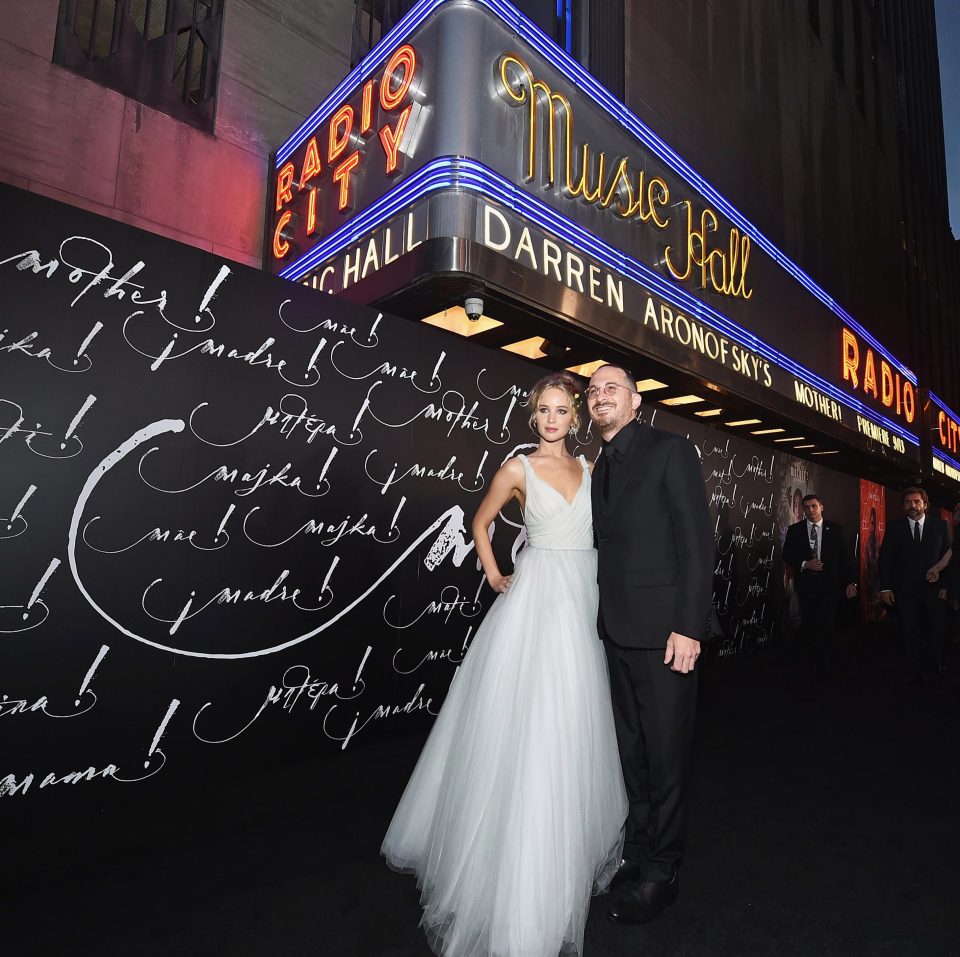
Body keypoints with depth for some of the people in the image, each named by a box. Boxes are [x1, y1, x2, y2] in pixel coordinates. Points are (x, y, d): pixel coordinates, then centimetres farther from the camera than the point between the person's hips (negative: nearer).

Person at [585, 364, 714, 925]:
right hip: (618, 630, 7)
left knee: (665, 752, 7)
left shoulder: (671, 451, -7)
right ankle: (637, 851, 37)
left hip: (664, 629, -7)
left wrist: (689, 627, -17)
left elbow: (698, 540, -13)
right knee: (632, 749, 19)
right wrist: (606, 619, 8)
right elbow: (610, 546, 13)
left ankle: (662, 872, 26)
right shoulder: (601, 467, 14)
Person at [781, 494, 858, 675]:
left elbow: (845, 556, 2)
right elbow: (787, 556, 4)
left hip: (830, 584, -1)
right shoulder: (794, 530, 5)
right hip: (806, 584, 1)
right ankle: (816, 657, 26)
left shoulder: (835, 529, 4)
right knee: (808, 624, 6)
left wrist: (851, 582, -5)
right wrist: (805, 564, -13)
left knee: (827, 625, -4)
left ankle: (826, 666, 9)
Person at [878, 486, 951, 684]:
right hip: (905, 591, 0)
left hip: (934, 588, 0)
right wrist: (885, 587, -4)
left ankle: (934, 669, 20)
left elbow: (948, 555, 3)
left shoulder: (940, 525, 3)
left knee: (938, 632, 2)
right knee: (910, 634, 7)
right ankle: (914, 673, 17)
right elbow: (885, 558, 1)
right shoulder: (894, 528, 2)